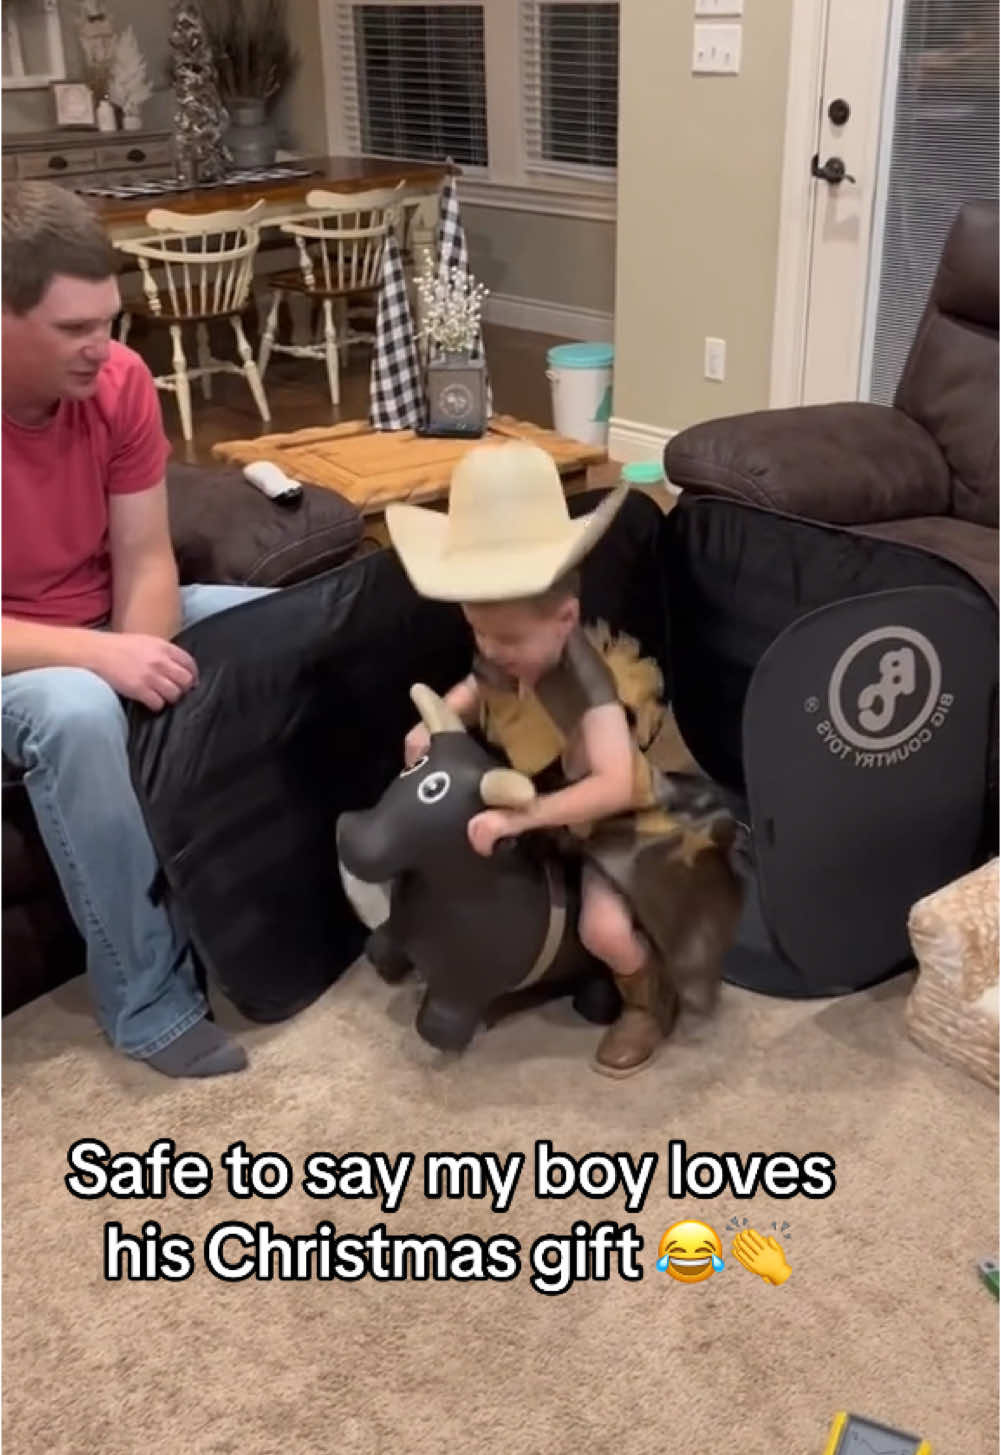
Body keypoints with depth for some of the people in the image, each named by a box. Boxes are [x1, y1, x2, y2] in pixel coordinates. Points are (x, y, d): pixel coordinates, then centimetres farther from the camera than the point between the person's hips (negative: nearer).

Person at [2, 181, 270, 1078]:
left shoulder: (118, 380, -10)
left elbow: (145, 558, -7)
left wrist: (138, 656, -26)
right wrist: (102, 657, -37)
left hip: (110, 627, 6)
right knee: (76, 713, -38)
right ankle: (146, 999, -22)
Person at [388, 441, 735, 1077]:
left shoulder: (588, 681, -35)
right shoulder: (501, 656, -13)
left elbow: (615, 785, -43)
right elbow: (474, 692, 12)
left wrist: (521, 818, -45)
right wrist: (434, 724, -8)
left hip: (614, 818, -8)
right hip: (541, 808, 8)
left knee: (605, 928, -24)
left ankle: (651, 1001, 10)